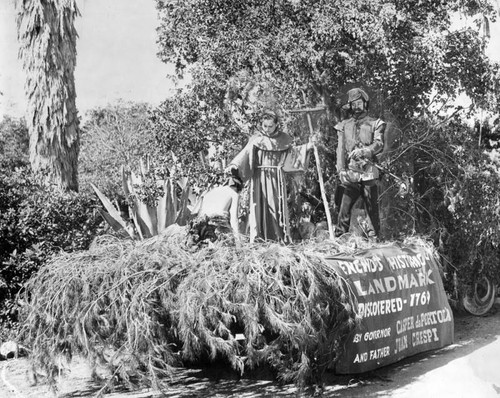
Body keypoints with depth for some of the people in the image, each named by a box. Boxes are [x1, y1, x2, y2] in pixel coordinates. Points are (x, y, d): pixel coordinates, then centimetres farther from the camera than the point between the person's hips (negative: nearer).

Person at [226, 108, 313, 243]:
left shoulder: (283, 139, 4)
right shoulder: (256, 139, -2)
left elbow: (292, 152, 14)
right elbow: (245, 153, -10)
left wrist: (306, 148, 3)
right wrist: (233, 166, -23)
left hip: (276, 177, 2)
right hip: (259, 176, -1)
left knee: (277, 204, 3)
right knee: (260, 204, -3)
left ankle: (281, 236, 7)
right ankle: (257, 236, -1)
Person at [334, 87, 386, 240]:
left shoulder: (375, 124, 9)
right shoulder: (344, 125, 14)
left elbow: (379, 145, -5)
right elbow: (341, 149, 7)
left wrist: (364, 151, -24)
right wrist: (341, 170, -6)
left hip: (368, 173, -1)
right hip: (350, 174, 1)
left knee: (372, 209, 2)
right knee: (344, 208, -4)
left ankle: (374, 237, 10)